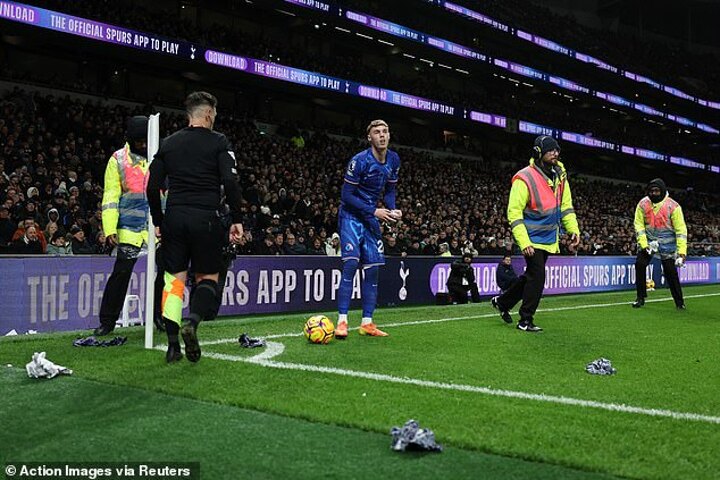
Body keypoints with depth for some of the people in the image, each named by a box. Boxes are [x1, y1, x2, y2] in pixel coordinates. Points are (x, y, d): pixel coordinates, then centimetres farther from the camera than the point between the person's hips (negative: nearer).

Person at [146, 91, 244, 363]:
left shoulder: (168, 143, 11)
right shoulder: (218, 142, 0)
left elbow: (152, 187, 9)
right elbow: (230, 182, -11)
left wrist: (158, 222, 17)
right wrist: (236, 220, -6)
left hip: (174, 218, 3)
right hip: (206, 218, -3)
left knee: (174, 278, 9)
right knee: (208, 277, 11)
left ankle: (172, 345, 4)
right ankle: (192, 320, -17)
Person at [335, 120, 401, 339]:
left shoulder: (393, 160, 2)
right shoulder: (359, 161, -19)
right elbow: (346, 195, -17)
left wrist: (392, 210, -6)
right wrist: (374, 211, -20)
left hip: (371, 218, 7)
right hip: (351, 215, -6)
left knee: (372, 268, 3)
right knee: (351, 263, -18)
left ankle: (367, 322, 9)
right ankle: (342, 321, -14)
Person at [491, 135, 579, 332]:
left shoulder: (559, 176, 6)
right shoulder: (525, 178, -15)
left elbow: (566, 205, 15)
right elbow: (514, 212, -17)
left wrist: (573, 230, 2)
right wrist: (523, 242, -24)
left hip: (549, 240, 8)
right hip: (532, 239, -7)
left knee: (532, 276, 15)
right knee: (537, 277, -9)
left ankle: (502, 301, 33)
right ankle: (525, 321, 5)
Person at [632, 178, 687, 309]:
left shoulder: (673, 206, -14)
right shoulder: (643, 204, -6)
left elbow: (681, 229, -14)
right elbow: (639, 225, -4)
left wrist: (682, 251, -20)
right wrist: (644, 244, -15)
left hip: (667, 242, -2)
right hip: (647, 239, 2)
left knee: (670, 271, -5)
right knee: (639, 264, -11)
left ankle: (679, 302, 11)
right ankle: (640, 298, 2)